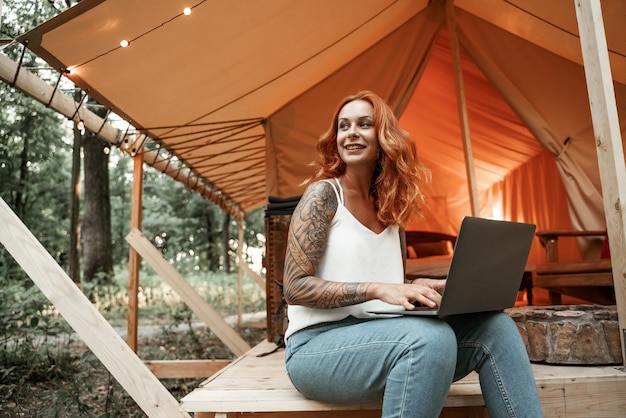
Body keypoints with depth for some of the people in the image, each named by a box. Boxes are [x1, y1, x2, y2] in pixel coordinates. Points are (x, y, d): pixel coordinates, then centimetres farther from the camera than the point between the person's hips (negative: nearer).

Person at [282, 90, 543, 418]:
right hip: (319, 344, -5)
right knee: (430, 336, -33)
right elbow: (295, 287, -13)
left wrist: (421, 288, -6)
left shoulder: (391, 210, 12)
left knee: (494, 327, -13)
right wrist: (378, 289, -24)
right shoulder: (323, 194, -6)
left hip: (379, 337, 6)